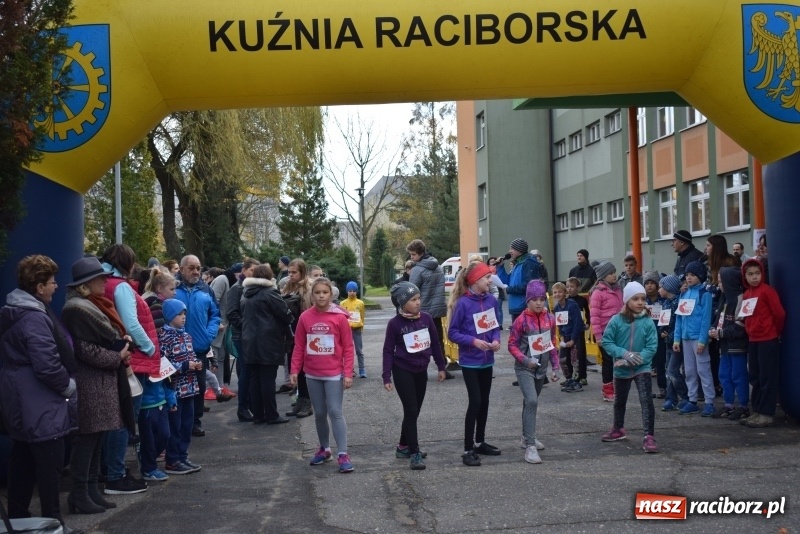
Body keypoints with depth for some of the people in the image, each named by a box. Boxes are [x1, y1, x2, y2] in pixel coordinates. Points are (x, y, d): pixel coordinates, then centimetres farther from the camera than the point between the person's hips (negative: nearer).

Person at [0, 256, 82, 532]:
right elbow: (47, 365, -25)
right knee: (49, 465, -2)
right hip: (40, 406, -10)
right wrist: (69, 386, -9)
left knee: (23, 461, 17)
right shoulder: (35, 318, -21)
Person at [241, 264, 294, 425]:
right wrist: (289, 328, 9)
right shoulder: (269, 292, -10)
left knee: (255, 379, 8)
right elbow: (285, 313, -9)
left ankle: (258, 414, 11)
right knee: (268, 379, -4)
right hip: (268, 343, -7)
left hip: (249, 342, 7)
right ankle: (271, 415, 1)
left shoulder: (246, 294, 13)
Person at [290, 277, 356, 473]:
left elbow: (348, 347, -6)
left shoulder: (339, 317, -9)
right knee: (319, 413, 13)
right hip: (312, 374, 3)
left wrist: (348, 374, -9)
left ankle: (343, 454, -2)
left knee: (335, 412, -5)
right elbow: (299, 347, 5)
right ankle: (324, 449, 27)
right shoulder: (305, 317, -1)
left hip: (334, 374, -3)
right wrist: (295, 370, 1)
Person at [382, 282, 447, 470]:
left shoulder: (426, 318, -3)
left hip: (421, 371, 5)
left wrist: (441, 366, 11)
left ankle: (403, 447, 28)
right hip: (403, 371, -5)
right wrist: (387, 377, -11)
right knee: (411, 411, -5)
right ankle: (414, 453, 1)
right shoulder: (395, 323, -13)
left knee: (414, 411, 13)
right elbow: (388, 350, -8)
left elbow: (435, 343, 7)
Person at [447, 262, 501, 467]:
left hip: (487, 360, 6)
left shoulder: (491, 299, 0)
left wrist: (496, 339, -9)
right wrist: (473, 341, -23)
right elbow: (452, 333, -12)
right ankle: (468, 450, 0)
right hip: (470, 361, -6)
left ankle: (480, 442, 30)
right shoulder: (463, 303, -17)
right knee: (475, 402, -8)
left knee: (484, 401, 15)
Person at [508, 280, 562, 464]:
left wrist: (556, 367, 8)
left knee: (532, 402, 18)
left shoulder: (550, 318, 0)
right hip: (524, 368, -5)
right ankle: (530, 446, -17)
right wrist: (525, 359, -23)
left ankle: (527, 437, 34)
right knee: (531, 401, -18)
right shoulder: (522, 320, -14)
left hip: (542, 367, 5)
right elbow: (512, 345, -9)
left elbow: (552, 344, 9)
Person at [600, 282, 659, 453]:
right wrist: (624, 353, -21)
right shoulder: (616, 320, -10)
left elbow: (652, 346, -13)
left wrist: (637, 359, -23)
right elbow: (606, 342, -8)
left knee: (647, 401, -15)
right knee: (620, 401, 20)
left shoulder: (648, 322, -10)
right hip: (621, 369, 2)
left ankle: (649, 437, -12)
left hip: (642, 368, -2)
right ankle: (618, 429, 42)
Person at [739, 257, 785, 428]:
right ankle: (757, 412, 18)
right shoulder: (746, 294, 11)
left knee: (767, 378, -4)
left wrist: (777, 332, 0)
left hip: (768, 340, -8)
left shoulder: (767, 291, -11)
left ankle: (766, 414, -1)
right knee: (755, 378, 11)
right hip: (753, 341, 8)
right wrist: (749, 331, 8)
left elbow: (780, 313, -11)